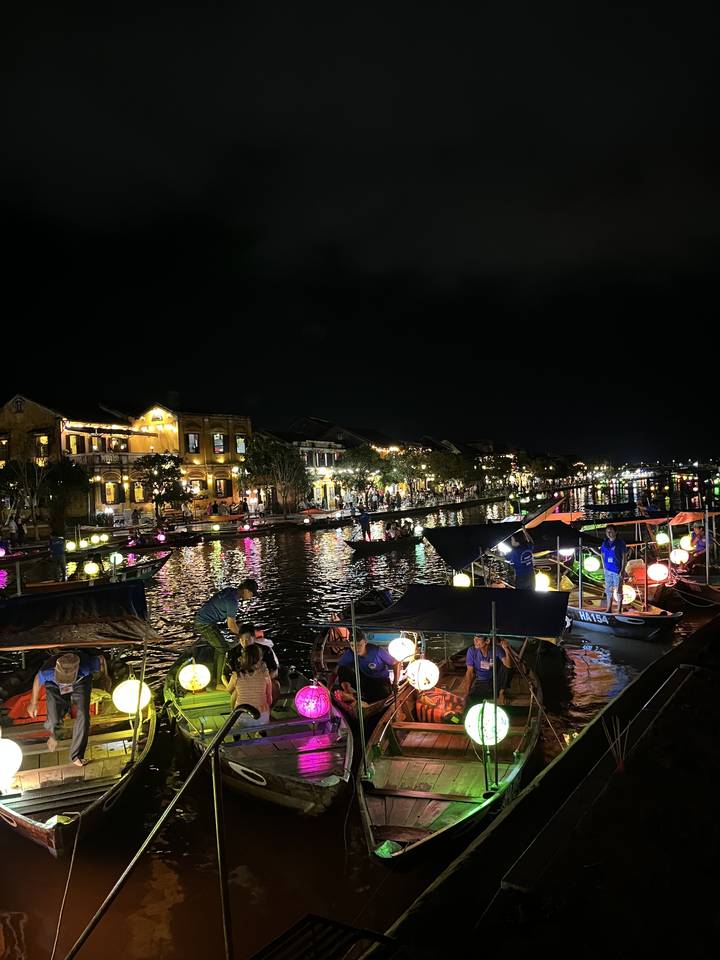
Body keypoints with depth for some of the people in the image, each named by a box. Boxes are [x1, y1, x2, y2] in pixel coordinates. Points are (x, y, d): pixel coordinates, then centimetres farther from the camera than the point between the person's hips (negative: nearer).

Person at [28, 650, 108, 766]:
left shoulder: (86, 666, -44)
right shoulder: (48, 671, -40)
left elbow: (101, 660, -20)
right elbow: (38, 680, -14)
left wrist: (105, 678, -1)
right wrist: (33, 703, 2)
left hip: (81, 682, 0)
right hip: (54, 685, 0)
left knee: (83, 715, -15)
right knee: (54, 721, -10)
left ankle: (76, 756, 3)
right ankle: (55, 734, 32)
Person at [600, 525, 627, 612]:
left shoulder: (620, 543, -6)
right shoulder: (604, 543, 7)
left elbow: (624, 557, -7)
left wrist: (623, 570, -11)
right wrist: (604, 567, 10)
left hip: (618, 570, -5)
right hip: (608, 570, 5)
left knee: (618, 591, 1)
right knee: (608, 590, 11)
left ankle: (619, 610, 8)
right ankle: (609, 609, 20)